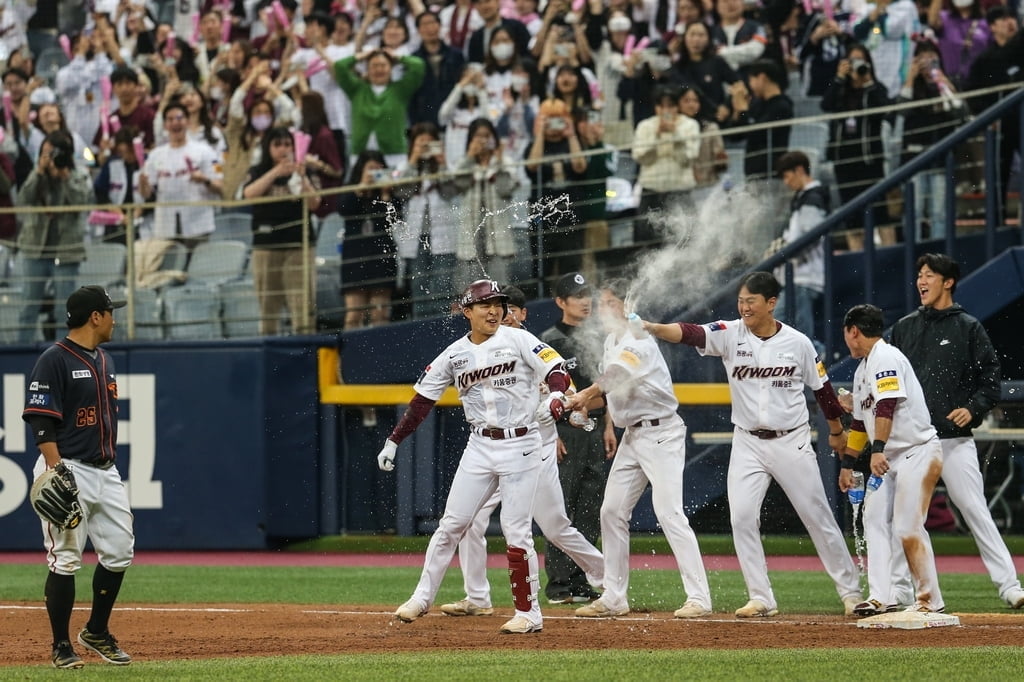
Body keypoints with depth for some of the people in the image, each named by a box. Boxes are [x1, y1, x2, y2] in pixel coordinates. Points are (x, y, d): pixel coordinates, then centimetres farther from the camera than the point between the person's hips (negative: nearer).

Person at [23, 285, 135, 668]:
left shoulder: (105, 361, 16)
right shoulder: (54, 360, -10)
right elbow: (40, 421, -15)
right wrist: (55, 474, -23)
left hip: (106, 472, 8)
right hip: (69, 471, -8)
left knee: (119, 553, 6)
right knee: (65, 559, -5)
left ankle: (97, 633, 21)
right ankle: (61, 646, 2)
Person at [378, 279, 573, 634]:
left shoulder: (518, 340, -4)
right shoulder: (454, 354, 6)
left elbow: (557, 371, -11)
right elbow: (422, 399, 10)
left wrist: (556, 397, -33)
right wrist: (393, 441, 5)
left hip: (521, 445, -4)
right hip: (480, 446, 4)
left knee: (516, 531, -5)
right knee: (451, 523, 4)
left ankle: (529, 613, 4)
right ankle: (422, 597, 15)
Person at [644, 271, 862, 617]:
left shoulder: (797, 342, -5)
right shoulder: (730, 334, -5)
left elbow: (822, 387, 7)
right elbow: (689, 333, -22)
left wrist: (837, 431, 17)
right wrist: (651, 328, -40)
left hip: (792, 443, -1)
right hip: (748, 443, 1)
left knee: (819, 517, 4)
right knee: (742, 517, -10)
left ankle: (850, 591, 16)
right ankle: (761, 599, -2)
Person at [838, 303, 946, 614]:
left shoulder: (885, 358, -12)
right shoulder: (862, 369, 19)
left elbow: (886, 406, -26)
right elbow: (861, 422, 26)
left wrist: (878, 449, -36)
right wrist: (847, 464, 26)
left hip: (918, 453, -10)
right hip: (892, 459, 10)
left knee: (908, 528, -13)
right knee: (875, 519, 4)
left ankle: (930, 601, -9)